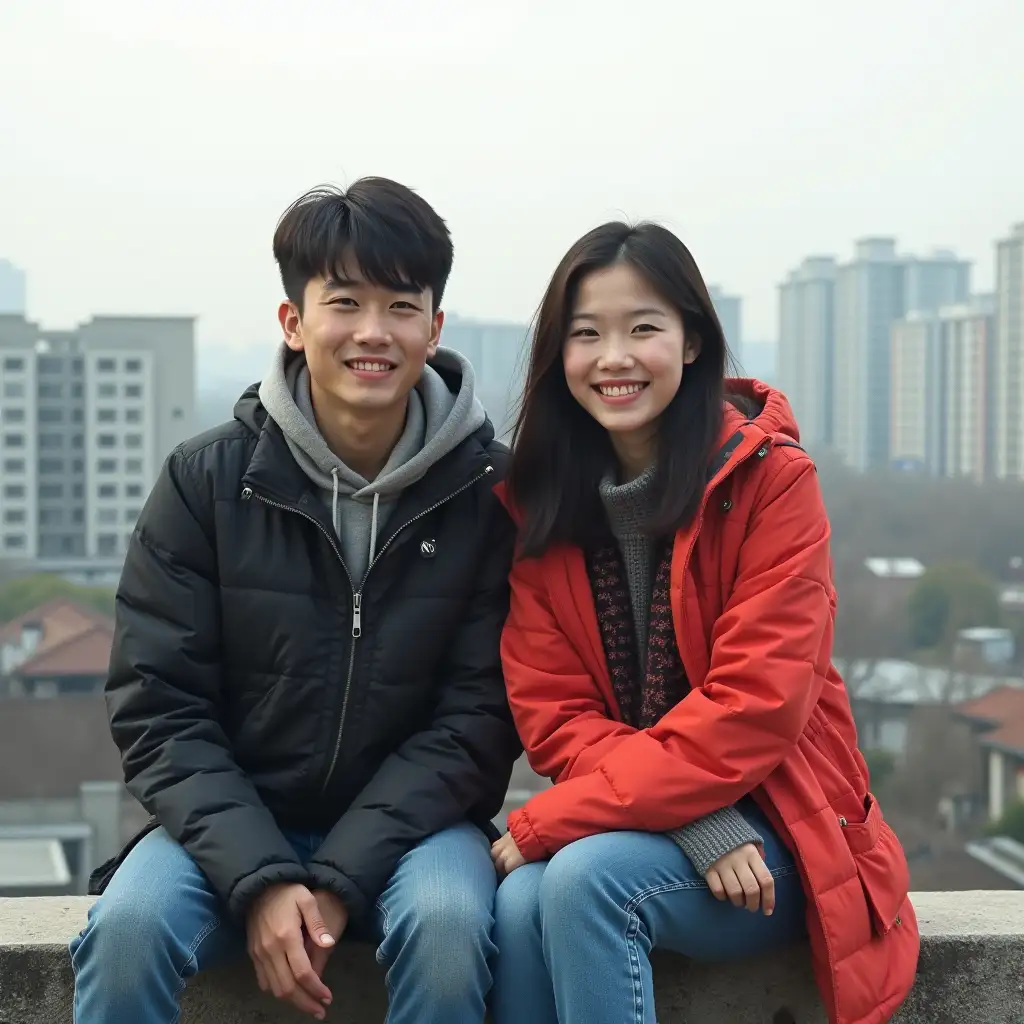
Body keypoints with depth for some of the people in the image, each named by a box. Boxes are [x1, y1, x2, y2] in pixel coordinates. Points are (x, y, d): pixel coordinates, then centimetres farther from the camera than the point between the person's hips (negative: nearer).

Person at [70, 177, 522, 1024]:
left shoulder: (489, 491, -5)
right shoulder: (206, 480, -3)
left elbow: (476, 717, -7)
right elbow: (158, 709, -5)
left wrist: (339, 879, -17)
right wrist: (260, 878, -19)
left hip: (412, 820, 0)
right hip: (230, 821, 1)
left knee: (446, 921, -31)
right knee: (129, 924, -28)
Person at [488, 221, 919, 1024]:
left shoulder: (771, 479, -10)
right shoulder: (536, 500, 1)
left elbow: (754, 708, -18)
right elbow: (553, 714, -4)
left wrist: (547, 824, -20)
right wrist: (702, 826, -20)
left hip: (775, 829, -3)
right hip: (631, 829, 3)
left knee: (581, 877, -29)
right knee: (520, 905, -28)